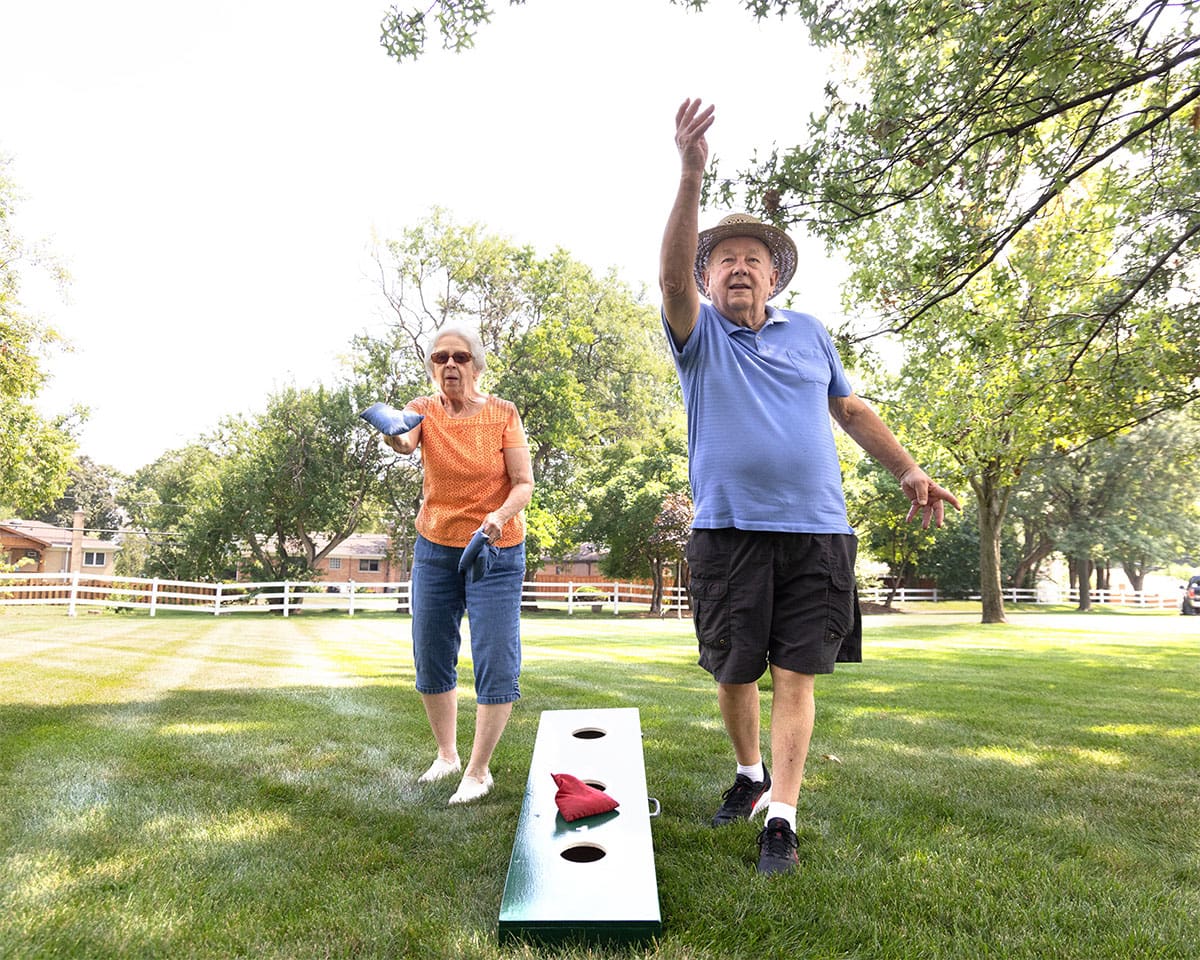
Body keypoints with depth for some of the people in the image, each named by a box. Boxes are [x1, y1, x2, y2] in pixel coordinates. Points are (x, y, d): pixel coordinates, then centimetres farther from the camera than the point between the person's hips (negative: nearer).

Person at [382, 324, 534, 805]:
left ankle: (478, 771, 9)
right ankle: (446, 754, 31)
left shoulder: (503, 414, -7)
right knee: (431, 657, 11)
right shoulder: (425, 411, -3)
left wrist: (500, 515, -29)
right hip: (434, 548, 3)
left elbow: (524, 483, -9)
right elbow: (405, 441, -27)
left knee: (496, 663, -7)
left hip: (496, 552, -3)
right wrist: (394, 435, -51)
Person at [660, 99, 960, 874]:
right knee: (735, 673, 8)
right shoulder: (699, 336, 5)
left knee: (795, 675, -1)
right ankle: (751, 774, 34)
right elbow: (670, 276, -14)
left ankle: (782, 817, 6)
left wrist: (909, 471, 16)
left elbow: (851, 409, 22)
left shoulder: (809, 334, 14)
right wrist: (691, 176, -25)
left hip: (816, 531, 1)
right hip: (729, 529, -1)